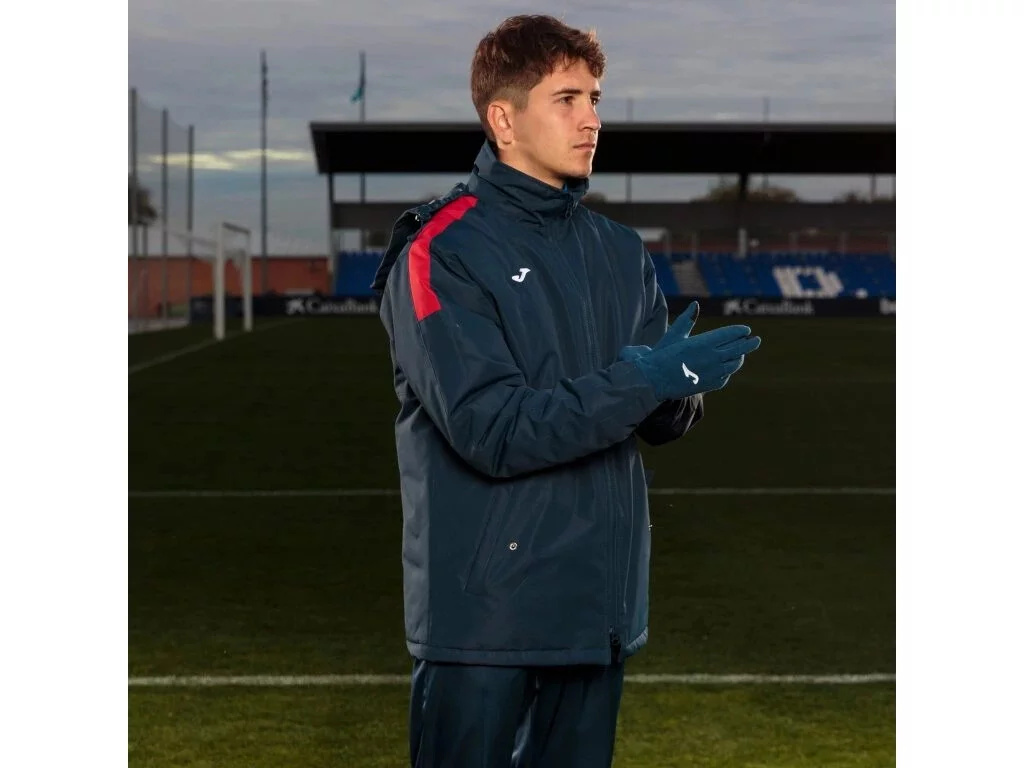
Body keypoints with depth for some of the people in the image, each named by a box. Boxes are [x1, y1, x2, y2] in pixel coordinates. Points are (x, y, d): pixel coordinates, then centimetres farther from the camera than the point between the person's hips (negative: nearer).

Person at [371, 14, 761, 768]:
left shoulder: (620, 252, 11)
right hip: (486, 602, -6)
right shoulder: (443, 252, -10)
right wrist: (643, 380, -22)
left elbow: (664, 420, 8)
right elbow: (493, 433, -19)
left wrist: (679, 391, -15)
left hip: (602, 596, 6)